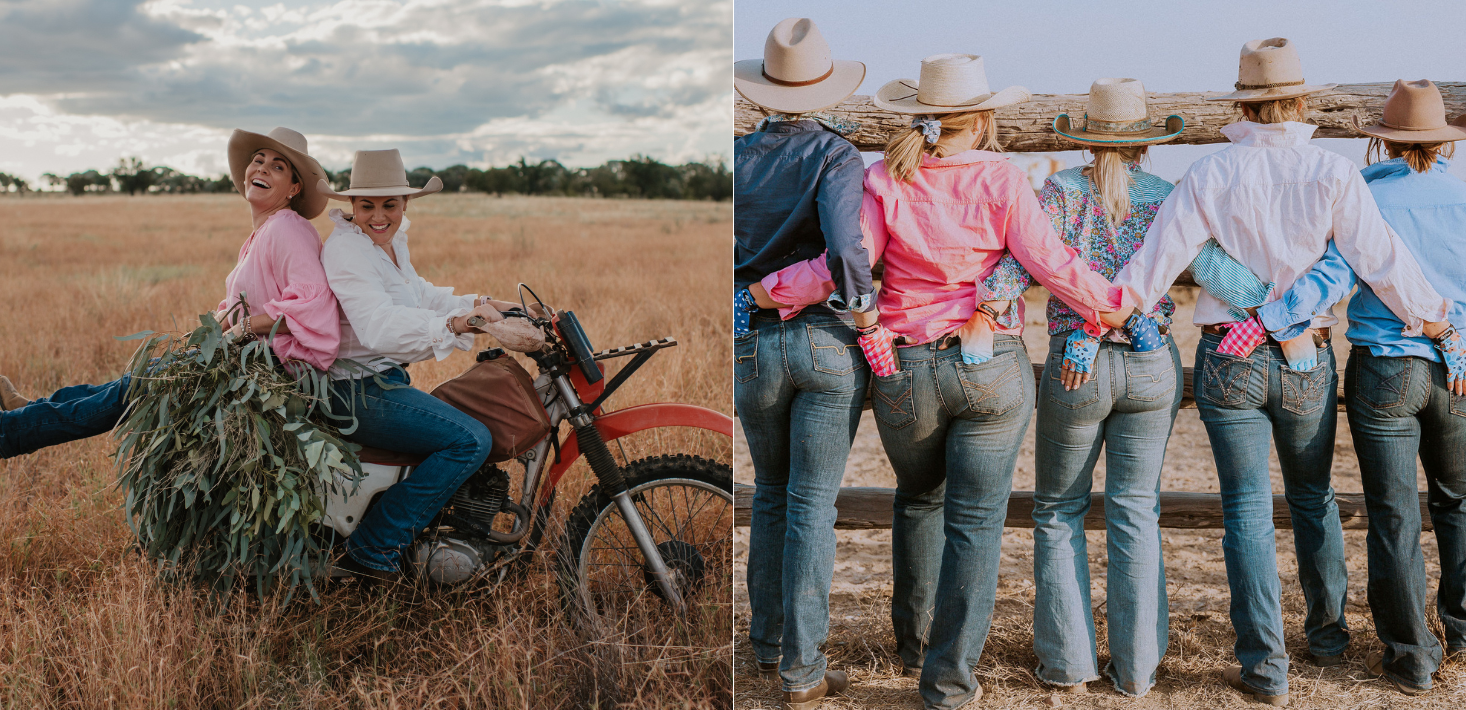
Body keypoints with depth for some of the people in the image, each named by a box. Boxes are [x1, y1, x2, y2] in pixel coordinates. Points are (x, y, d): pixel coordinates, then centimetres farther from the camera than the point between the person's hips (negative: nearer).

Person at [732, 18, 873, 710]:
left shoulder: (736, 155, 0)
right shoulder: (836, 154, -10)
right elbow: (843, 241, -27)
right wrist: (859, 301, -13)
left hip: (752, 342, 3)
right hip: (829, 343, -3)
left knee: (771, 493, 21)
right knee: (813, 504, 3)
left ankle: (768, 640, 30)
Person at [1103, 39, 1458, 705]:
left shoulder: (1212, 173, -5)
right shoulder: (1333, 173, -4)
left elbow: (1163, 250, -12)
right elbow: (1379, 257, -5)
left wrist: (1118, 299, -8)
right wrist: (1428, 314, 6)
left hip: (1229, 360, -1)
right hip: (1308, 362, 2)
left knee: (1247, 511, 3)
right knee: (1313, 499, 21)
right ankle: (1328, 634, 34)